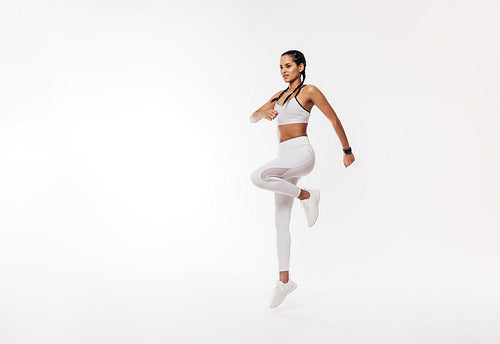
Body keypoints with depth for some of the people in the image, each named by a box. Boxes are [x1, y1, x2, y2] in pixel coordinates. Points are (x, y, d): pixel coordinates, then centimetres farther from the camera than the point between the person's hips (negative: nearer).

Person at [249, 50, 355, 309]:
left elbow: (334, 119, 2)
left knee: (258, 177, -31)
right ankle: (284, 280, 12)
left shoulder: (309, 91, 1)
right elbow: (252, 118, 18)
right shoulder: (279, 95, 20)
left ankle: (306, 195, -9)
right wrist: (263, 113, -5)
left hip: (301, 154, -7)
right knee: (281, 221, 4)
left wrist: (347, 150, 5)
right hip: (285, 158, 7)